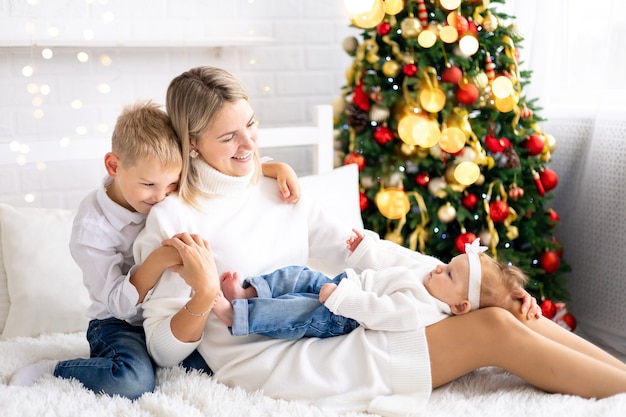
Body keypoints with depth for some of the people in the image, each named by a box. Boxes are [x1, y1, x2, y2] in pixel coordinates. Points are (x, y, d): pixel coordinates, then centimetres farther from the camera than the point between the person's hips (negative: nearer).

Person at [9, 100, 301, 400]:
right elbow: (120, 303, -20)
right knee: (133, 382, -34)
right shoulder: (91, 227, -20)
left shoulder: (172, 189, -7)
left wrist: (277, 167, -15)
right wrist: (158, 261, -35)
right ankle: (51, 371, -10)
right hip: (121, 323, -5)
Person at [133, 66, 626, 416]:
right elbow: (163, 350, -5)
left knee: (507, 312, -10)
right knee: (493, 330, -16)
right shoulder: (173, 219, -6)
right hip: (270, 367, -6)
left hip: (327, 336, 7)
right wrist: (204, 296, -26)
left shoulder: (279, 192, 12)